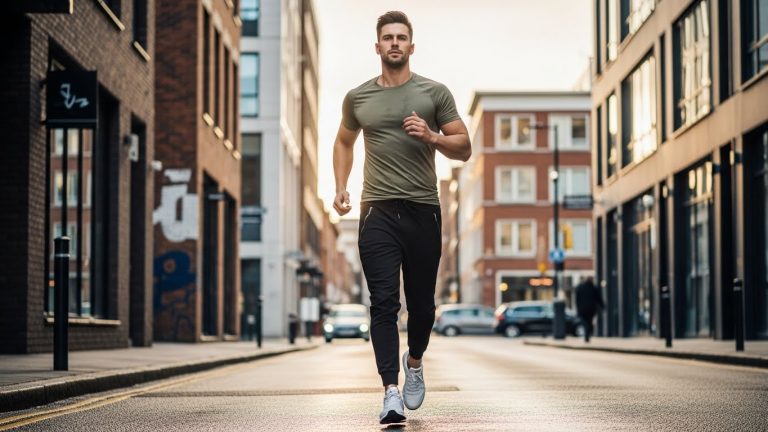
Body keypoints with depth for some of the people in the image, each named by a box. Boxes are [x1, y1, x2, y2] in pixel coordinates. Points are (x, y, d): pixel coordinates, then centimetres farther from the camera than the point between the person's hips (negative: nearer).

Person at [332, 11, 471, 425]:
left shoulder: (434, 93, 4)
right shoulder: (357, 97, 9)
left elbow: (464, 148, 5)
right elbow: (343, 143, 25)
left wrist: (431, 136, -14)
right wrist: (340, 187, 11)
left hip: (423, 211, 0)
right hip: (378, 213, 0)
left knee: (421, 304, 10)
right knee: (384, 303, -9)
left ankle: (414, 361, 38)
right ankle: (391, 392, -12)